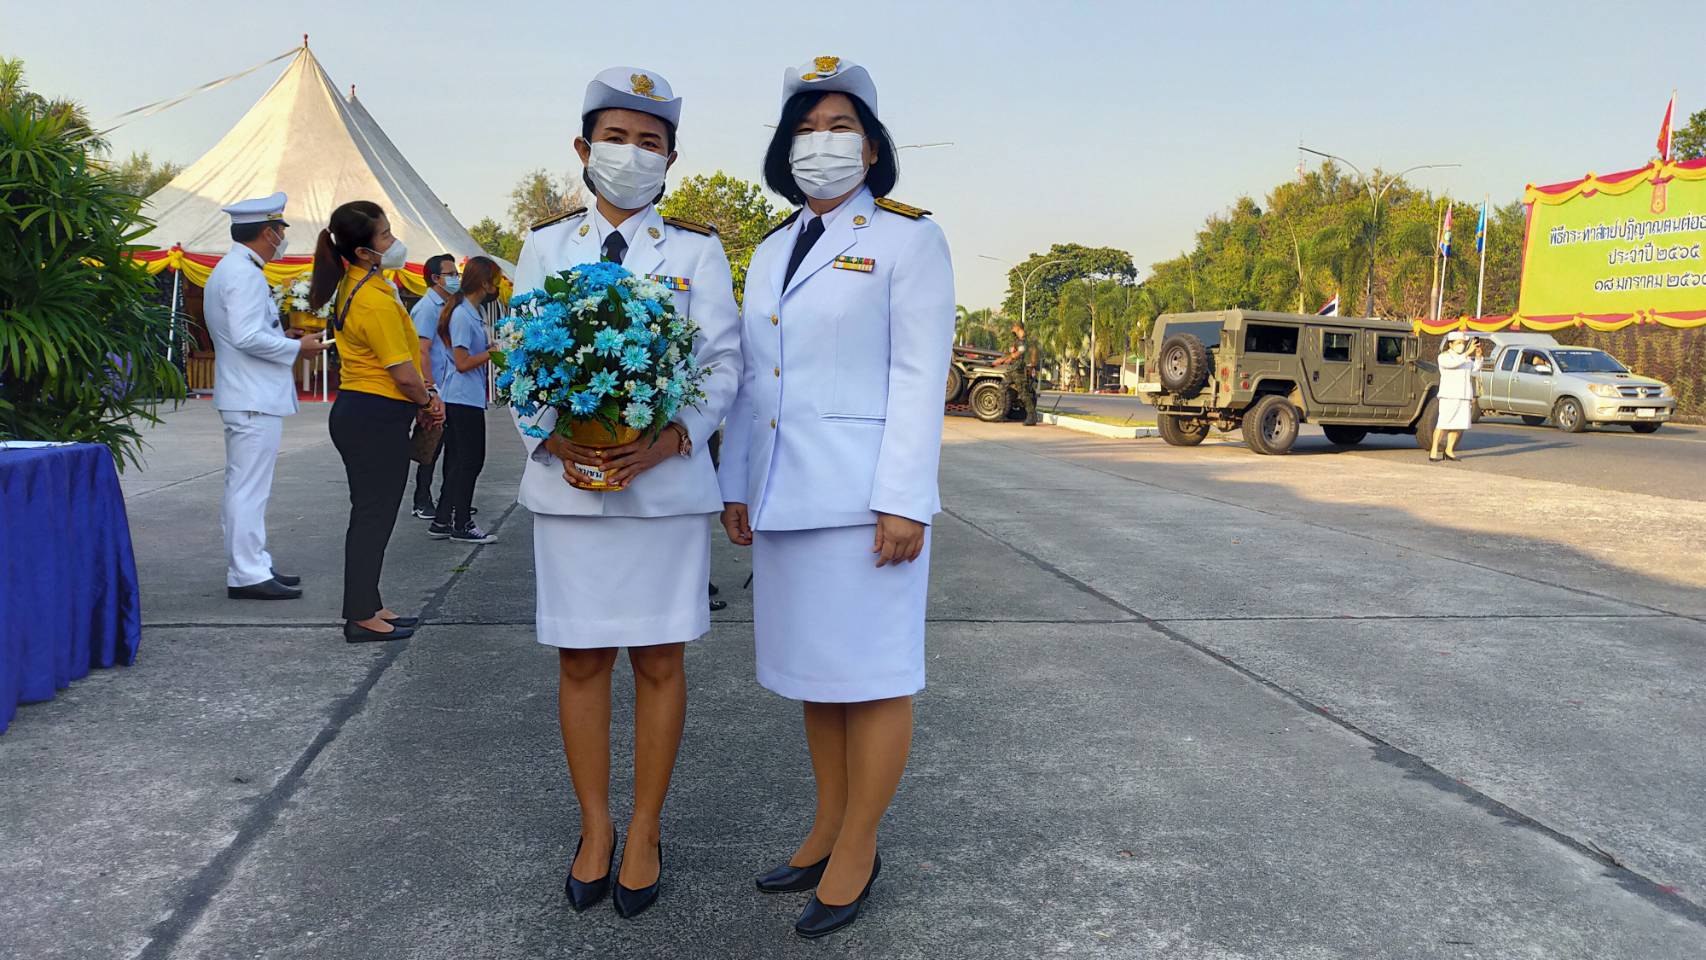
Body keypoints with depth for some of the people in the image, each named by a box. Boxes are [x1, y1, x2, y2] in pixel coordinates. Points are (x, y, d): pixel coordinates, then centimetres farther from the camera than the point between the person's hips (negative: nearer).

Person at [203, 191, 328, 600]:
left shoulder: (228, 270, 18)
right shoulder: (245, 274, -16)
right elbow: (247, 336, -24)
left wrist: (282, 336, 16)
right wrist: (296, 347, -13)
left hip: (243, 396, 11)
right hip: (255, 399, -11)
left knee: (243, 486, 15)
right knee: (249, 487, -8)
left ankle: (251, 566, 24)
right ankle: (248, 574, -4)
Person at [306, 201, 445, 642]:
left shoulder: (352, 286, 12)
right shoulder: (376, 300, -20)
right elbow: (403, 373, -19)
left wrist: (423, 396, 10)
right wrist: (428, 401, 0)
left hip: (355, 411, 10)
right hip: (378, 417, -10)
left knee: (371, 514, 16)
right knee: (373, 516, -2)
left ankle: (368, 606, 26)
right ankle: (362, 617, 6)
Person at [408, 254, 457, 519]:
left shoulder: (446, 307, 15)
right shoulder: (427, 308, -12)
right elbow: (421, 352, -18)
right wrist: (432, 389, -21)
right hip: (436, 392, -9)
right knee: (432, 447, -2)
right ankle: (422, 504, 8)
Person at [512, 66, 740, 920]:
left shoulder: (697, 250, 5)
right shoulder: (545, 245, 9)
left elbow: (724, 362, -1)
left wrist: (672, 438, -18)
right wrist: (551, 438, -13)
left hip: (667, 483, -1)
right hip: (566, 482, 2)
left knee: (658, 660, 5)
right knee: (580, 659, 7)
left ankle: (645, 831, 20)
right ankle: (594, 828, 23)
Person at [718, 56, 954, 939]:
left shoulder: (907, 238, -3)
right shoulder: (769, 253, 15)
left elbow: (920, 377, -10)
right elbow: (751, 378, 16)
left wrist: (903, 501, -16)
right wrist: (736, 486, 12)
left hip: (866, 494, -6)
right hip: (785, 496, 7)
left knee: (871, 672, 2)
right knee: (814, 666, 13)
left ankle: (858, 851, 14)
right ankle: (828, 829, 26)